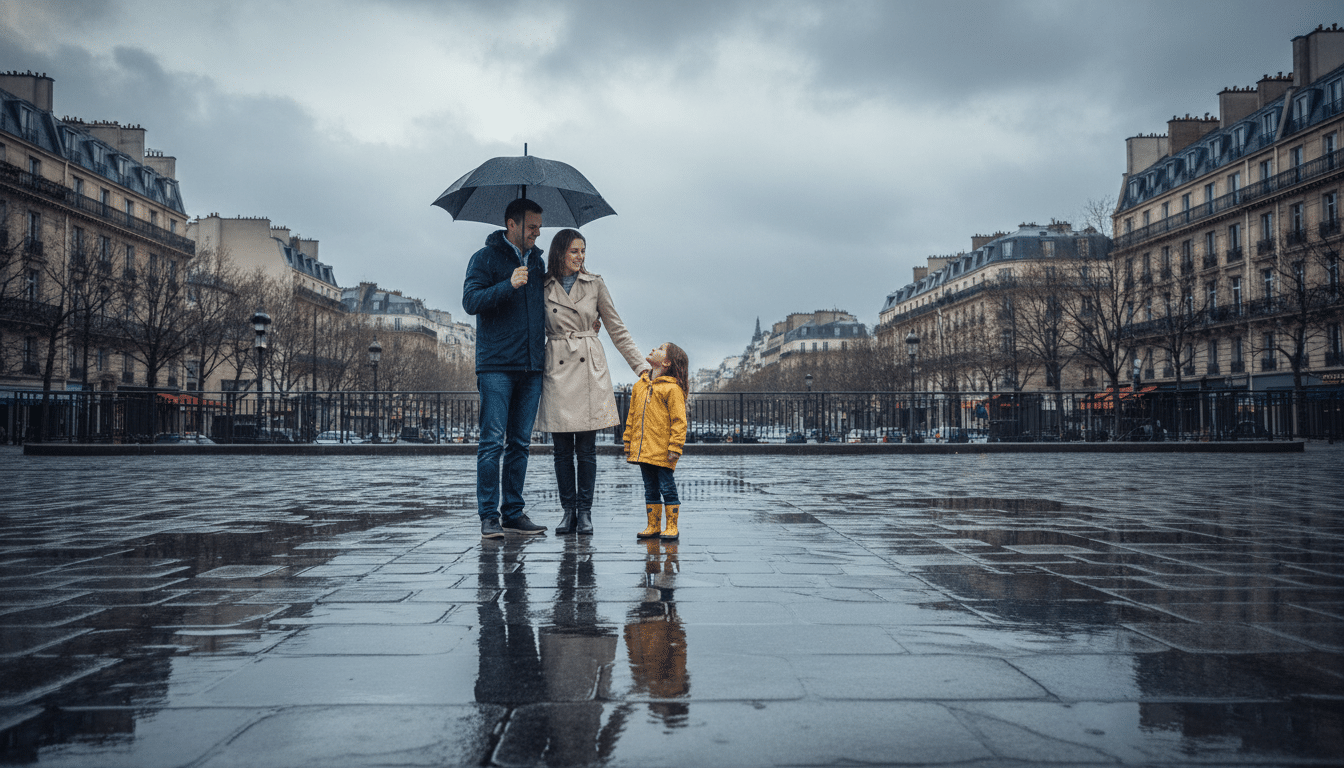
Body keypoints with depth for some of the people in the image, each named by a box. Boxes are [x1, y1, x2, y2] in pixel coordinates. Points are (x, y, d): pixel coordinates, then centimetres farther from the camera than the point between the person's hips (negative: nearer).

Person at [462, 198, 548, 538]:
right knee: (493, 442, -6)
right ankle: (489, 516, -2)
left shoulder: (537, 261, 18)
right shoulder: (485, 258, 1)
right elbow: (471, 301, -11)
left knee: (520, 443, 8)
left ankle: (514, 513, 13)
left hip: (531, 367, 6)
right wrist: (508, 285, -22)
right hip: (496, 366, -6)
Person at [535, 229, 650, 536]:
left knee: (586, 448, 0)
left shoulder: (595, 284, 7)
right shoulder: (543, 287, 6)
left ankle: (585, 512, 8)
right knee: (562, 449, 3)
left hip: (589, 370, 0)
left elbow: (617, 329, 8)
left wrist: (641, 365, 2)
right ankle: (567, 510, 12)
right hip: (557, 369, 0)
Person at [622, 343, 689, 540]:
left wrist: (675, 448, -15)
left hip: (662, 451, -6)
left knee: (667, 487, -1)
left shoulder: (672, 388, -9)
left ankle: (671, 527, 9)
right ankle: (653, 526, 20)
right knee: (650, 489, 12)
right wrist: (628, 444, 15)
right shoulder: (640, 386, 12)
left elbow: (679, 420, -11)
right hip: (643, 450, 7)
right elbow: (631, 417, 17)